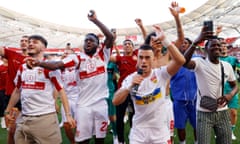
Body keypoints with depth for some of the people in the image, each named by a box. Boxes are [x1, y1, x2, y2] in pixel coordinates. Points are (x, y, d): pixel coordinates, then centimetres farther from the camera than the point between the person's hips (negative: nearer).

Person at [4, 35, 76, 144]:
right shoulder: (22, 68, 11)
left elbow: (61, 90, -8)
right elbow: (17, 91, 20)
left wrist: (68, 114, -14)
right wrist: (8, 111, 19)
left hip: (45, 117, -5)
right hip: (23, 118, 6)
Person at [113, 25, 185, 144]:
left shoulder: (161, 74, -8)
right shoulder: (130, 78, -4)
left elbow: (180, 60, -24)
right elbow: (115, 101, -10)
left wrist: (164, 40, -29)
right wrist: (130, 85, -23)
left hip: (160, 130, -1)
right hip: (138, 130, 1)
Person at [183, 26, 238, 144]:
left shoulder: (227, 66, 4)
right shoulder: (200, 63, -11)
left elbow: (235, 85, 15)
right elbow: (184, 62, -34)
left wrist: (230, 95, -8)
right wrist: (196, 42, -45)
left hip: (223, 112, 5)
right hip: (204, 113, -5)